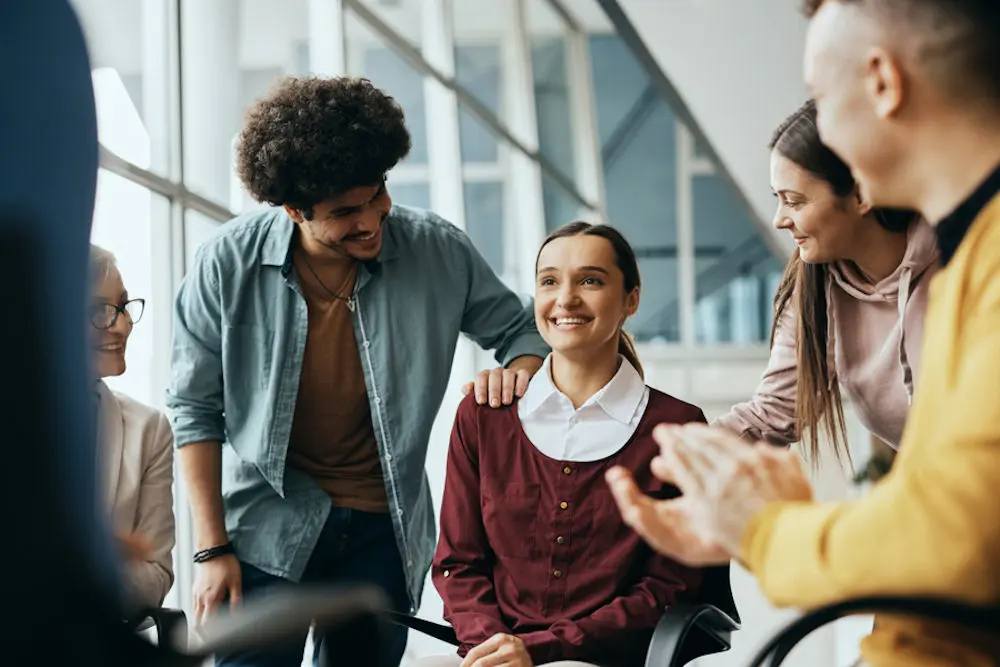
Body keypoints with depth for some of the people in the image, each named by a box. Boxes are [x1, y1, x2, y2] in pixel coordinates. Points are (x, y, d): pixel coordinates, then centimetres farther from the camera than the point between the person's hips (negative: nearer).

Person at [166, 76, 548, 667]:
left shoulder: (438, 252, -8)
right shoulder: (228, 265, -11)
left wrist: (520, 368, -17)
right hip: (267, 530, -1)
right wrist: (212, 550, -5)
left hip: (383, 530, 2)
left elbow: (521, 328, 8)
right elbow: (196, 409, -4)